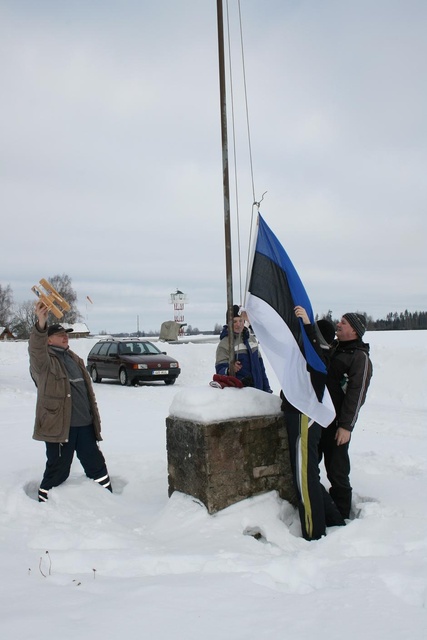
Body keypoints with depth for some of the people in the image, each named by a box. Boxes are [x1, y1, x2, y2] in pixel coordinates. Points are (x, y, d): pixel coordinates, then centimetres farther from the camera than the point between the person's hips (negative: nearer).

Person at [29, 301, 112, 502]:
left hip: (85, 425, 7)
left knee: (96, 464, 17)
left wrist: (94, 417, 19)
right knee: (58, 470, 1)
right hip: (59, 426, -7)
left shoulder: (75, 359, 16)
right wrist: (41, 324, -49)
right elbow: (36, 351, -33)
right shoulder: (44, 361, -7)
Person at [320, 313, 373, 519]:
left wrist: (346, 425, -19)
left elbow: (356, 394, -16)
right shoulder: (332, 348, 13)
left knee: (337, 471, -1)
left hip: (336, 423, -8)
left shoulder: (360, 357, -11)